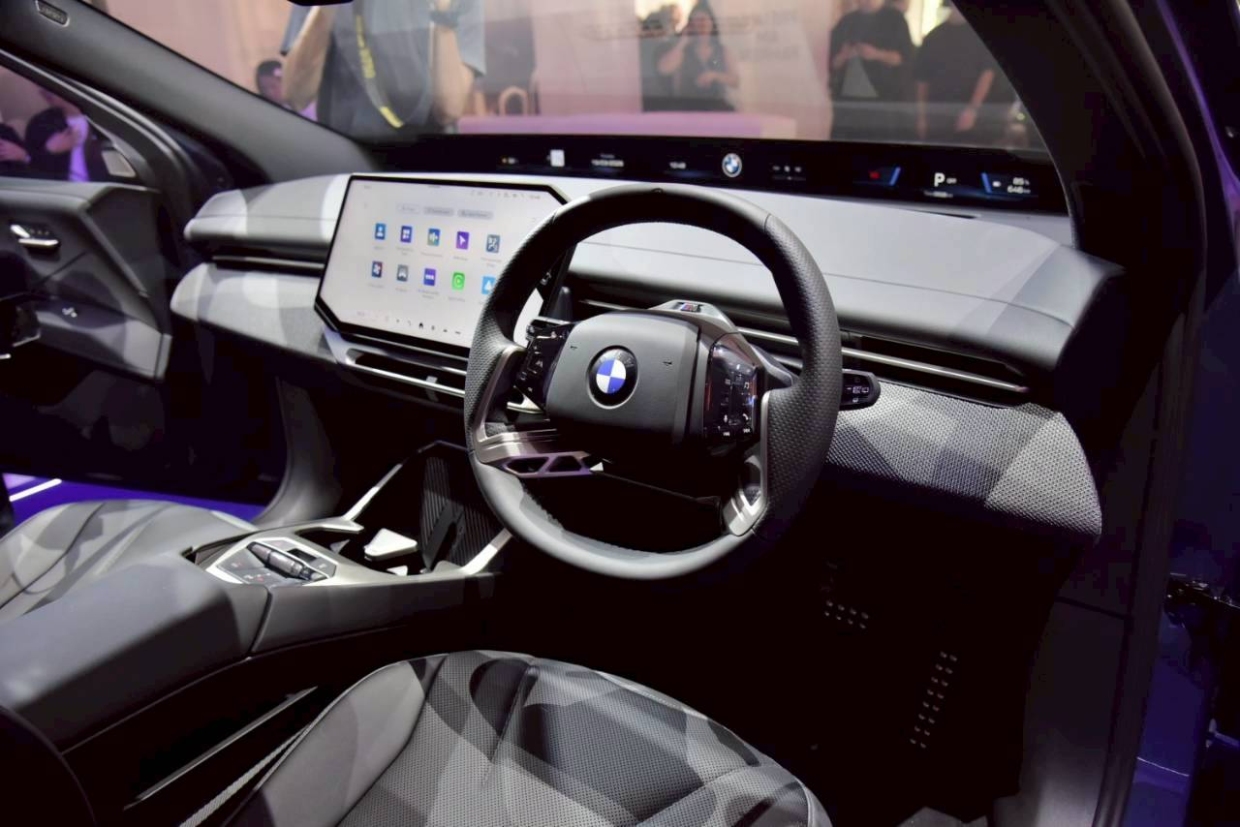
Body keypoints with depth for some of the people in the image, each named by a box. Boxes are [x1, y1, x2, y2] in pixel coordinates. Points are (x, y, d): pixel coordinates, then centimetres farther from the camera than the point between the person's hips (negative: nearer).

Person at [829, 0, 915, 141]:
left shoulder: (894, 18, 7)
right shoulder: (846, 21, 16)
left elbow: (905, 57, -2)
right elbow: (832, 62, 14)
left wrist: (877, 54, -17)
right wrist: (843, 56, -8)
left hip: (884, 102, -3)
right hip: (849, 101, 3)